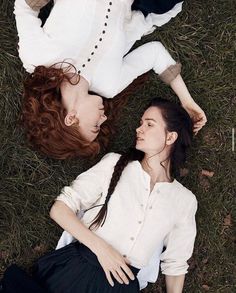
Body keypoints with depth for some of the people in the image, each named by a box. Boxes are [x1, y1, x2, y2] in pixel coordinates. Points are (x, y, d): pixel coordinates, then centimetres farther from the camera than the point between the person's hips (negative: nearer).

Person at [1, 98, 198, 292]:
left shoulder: (186, 201, 10)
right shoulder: (114, 164, 6)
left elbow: (175, 264, 14)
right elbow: (59, 209, 1)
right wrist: (100, 247, -9)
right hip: (77, 267, 0)